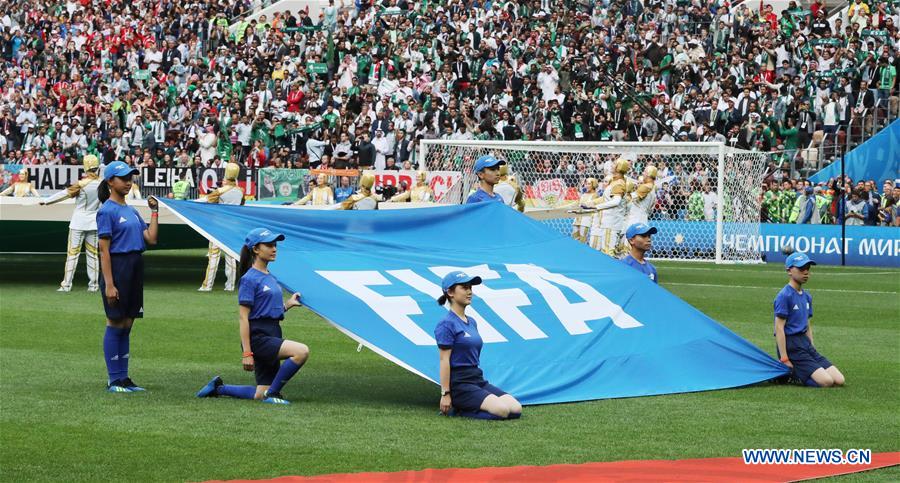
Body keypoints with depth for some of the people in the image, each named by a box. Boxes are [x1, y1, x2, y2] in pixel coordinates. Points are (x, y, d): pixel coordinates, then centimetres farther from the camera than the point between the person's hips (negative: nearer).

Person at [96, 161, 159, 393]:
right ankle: (114, 380, 2)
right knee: (115, 325, -3)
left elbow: (151, 238, 10)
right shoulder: (107, 211, -9)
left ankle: (124, 378, 16)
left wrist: (154, 211, 9)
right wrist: (109, 284, -20)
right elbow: (104, 250, -14)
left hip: (135, 268, 8)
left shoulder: (131, 211, 16)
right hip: (117, 267, -8)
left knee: (127, 325, 11)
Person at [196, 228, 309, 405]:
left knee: (260, 395, 9)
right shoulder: (250, 279, -10)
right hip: (257, 337, -9)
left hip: (272, 337, 9)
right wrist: (247, 353, -19)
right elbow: (243, 317, -14)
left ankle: (219, 388, 27)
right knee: (301, 351, -28)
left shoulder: (270, 278, 15)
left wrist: (287, 304, 7)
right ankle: (272, 394, -15)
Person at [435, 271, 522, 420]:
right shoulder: (447, 324, -10)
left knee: (516, 409, -9)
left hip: (478, 380, 9)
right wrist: (445, 394, -15)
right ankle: (461, 410, -6)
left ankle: (465, 407, 4)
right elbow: (444, 360, -13)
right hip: (459, 383, -9)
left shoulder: (472, 322, 16)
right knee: (502, 410, -25)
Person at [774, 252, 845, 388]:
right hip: (791, 345, -8)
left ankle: (799, 372, 10)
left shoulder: (807, 297, 15)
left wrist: (812, 350, 14)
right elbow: (779, 328, -15)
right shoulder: (784, 296, -11)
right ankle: (788, 374, -3)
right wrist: (784, 360, -19)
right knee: (826, 381, -20)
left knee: (839, 380, -2)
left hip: (806, 343, 8)